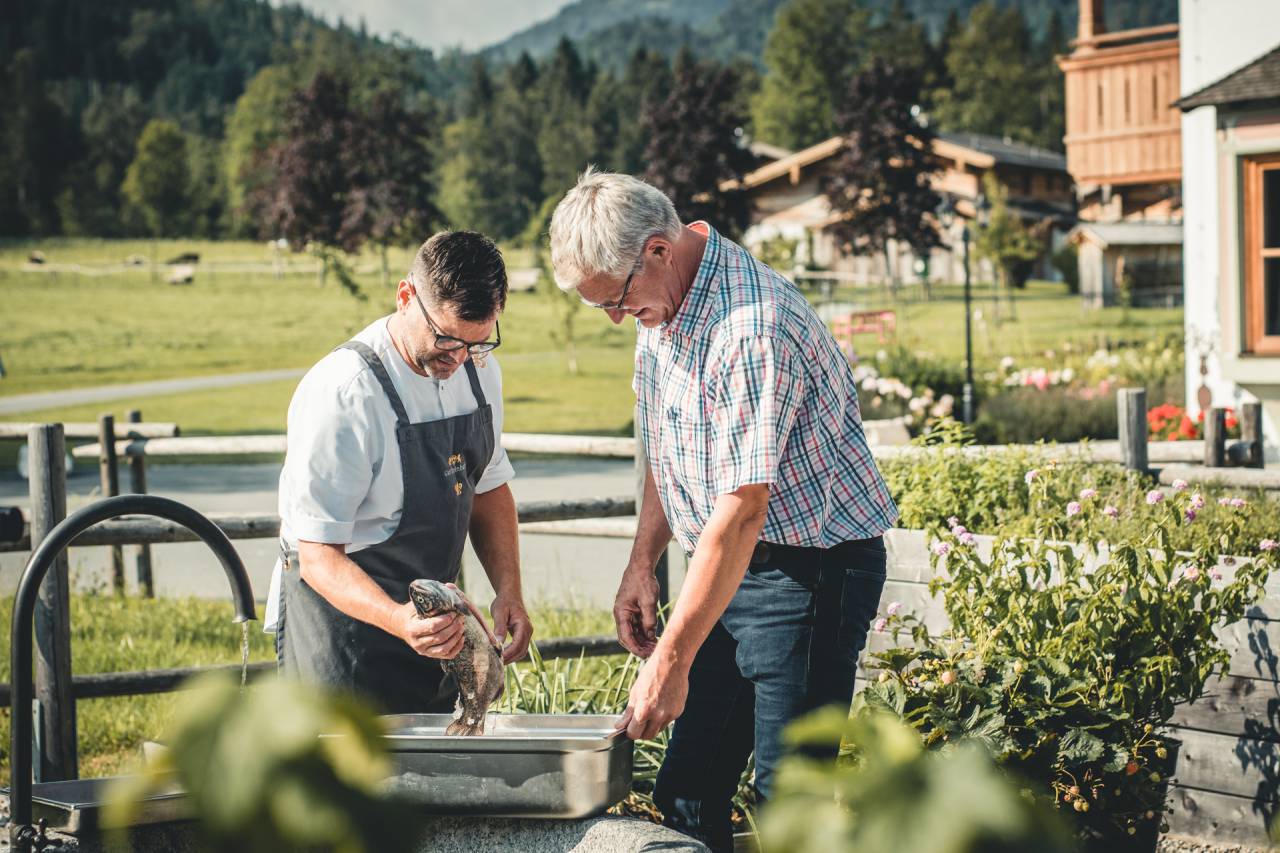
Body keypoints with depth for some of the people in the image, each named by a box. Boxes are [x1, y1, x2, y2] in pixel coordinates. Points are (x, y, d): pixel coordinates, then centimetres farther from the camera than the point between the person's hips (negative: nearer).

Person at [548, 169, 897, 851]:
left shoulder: (753, 328, -26)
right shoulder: (661, 306, 4)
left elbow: (742, 512, -27)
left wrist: (671, 662, -26)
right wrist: (642, 564, 9)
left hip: (811, 571, -9)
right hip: (722, 566, 9)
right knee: (686, 794, 8)